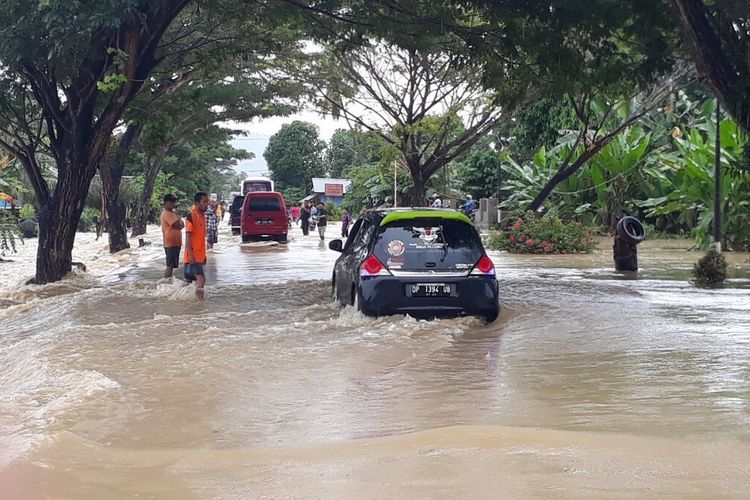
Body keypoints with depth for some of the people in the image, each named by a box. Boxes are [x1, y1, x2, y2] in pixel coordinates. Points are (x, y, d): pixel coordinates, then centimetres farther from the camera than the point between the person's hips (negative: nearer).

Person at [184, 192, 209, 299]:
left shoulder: (202, 216, 14)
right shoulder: (191, 216, -12)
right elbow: (188, 237, -16)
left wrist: (204, 255, 23)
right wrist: (190, 254, -21)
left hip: (199, 255, 8)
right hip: (193, 256, -8)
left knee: (188, 280, 14)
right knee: (201, 279, -17)